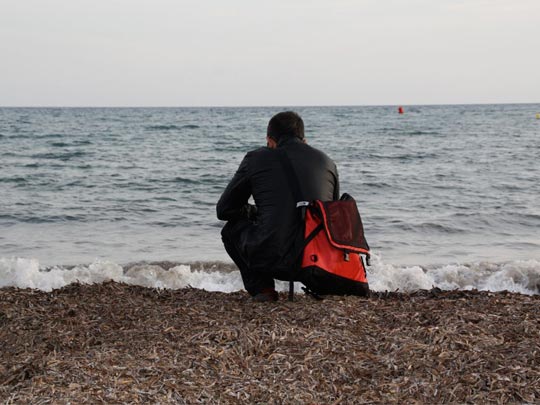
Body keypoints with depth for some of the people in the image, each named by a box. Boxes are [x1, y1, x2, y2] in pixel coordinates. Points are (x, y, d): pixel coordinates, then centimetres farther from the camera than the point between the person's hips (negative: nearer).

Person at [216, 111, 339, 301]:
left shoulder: (256, 159, 7)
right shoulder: (326, 162, 14)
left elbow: (224, 210, 16)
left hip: (271, 261, -3)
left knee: (232, 228, 26)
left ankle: (261, 287, 10)